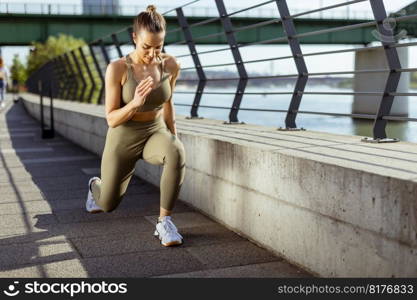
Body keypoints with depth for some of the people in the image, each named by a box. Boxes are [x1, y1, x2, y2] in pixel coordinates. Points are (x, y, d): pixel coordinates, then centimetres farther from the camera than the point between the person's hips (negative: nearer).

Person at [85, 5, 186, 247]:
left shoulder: (171, 65, -11)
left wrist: (174, 142, 9)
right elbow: (112, 119, -18)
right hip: (124, 139, -1)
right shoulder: (116, 68, -22)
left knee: (177, 154, -37)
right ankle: (97, 185, 54)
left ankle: (165, 222, -21)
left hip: (155, 135, 1)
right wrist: (135, 103, -38)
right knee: (107, 205, 15)